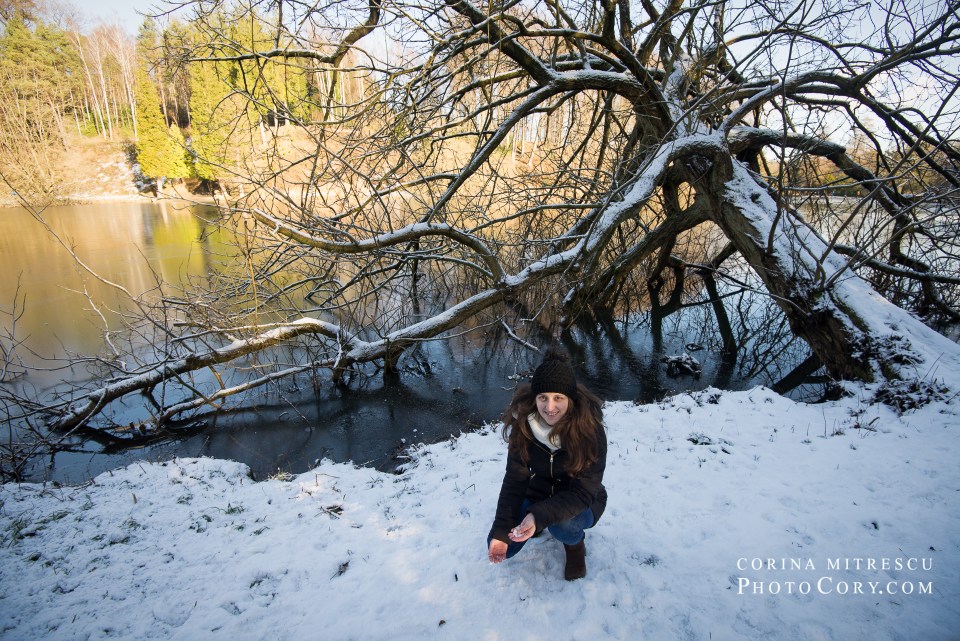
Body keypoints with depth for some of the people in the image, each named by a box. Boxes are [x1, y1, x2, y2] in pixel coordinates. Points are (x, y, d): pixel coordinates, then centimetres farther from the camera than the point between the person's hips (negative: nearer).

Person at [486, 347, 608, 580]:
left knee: (561, 524, -34)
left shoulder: (590, 432, -29)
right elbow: (515, 479, -18)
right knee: (499, 547, -13)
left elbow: (583, 493, -27)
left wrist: (540, 516, -42)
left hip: (580, 503, -2)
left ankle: (575, 543, 3)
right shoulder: (523, 425, -20)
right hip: (537, 495, 3)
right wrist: (500, 530, -26)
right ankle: (531, 522, 19)